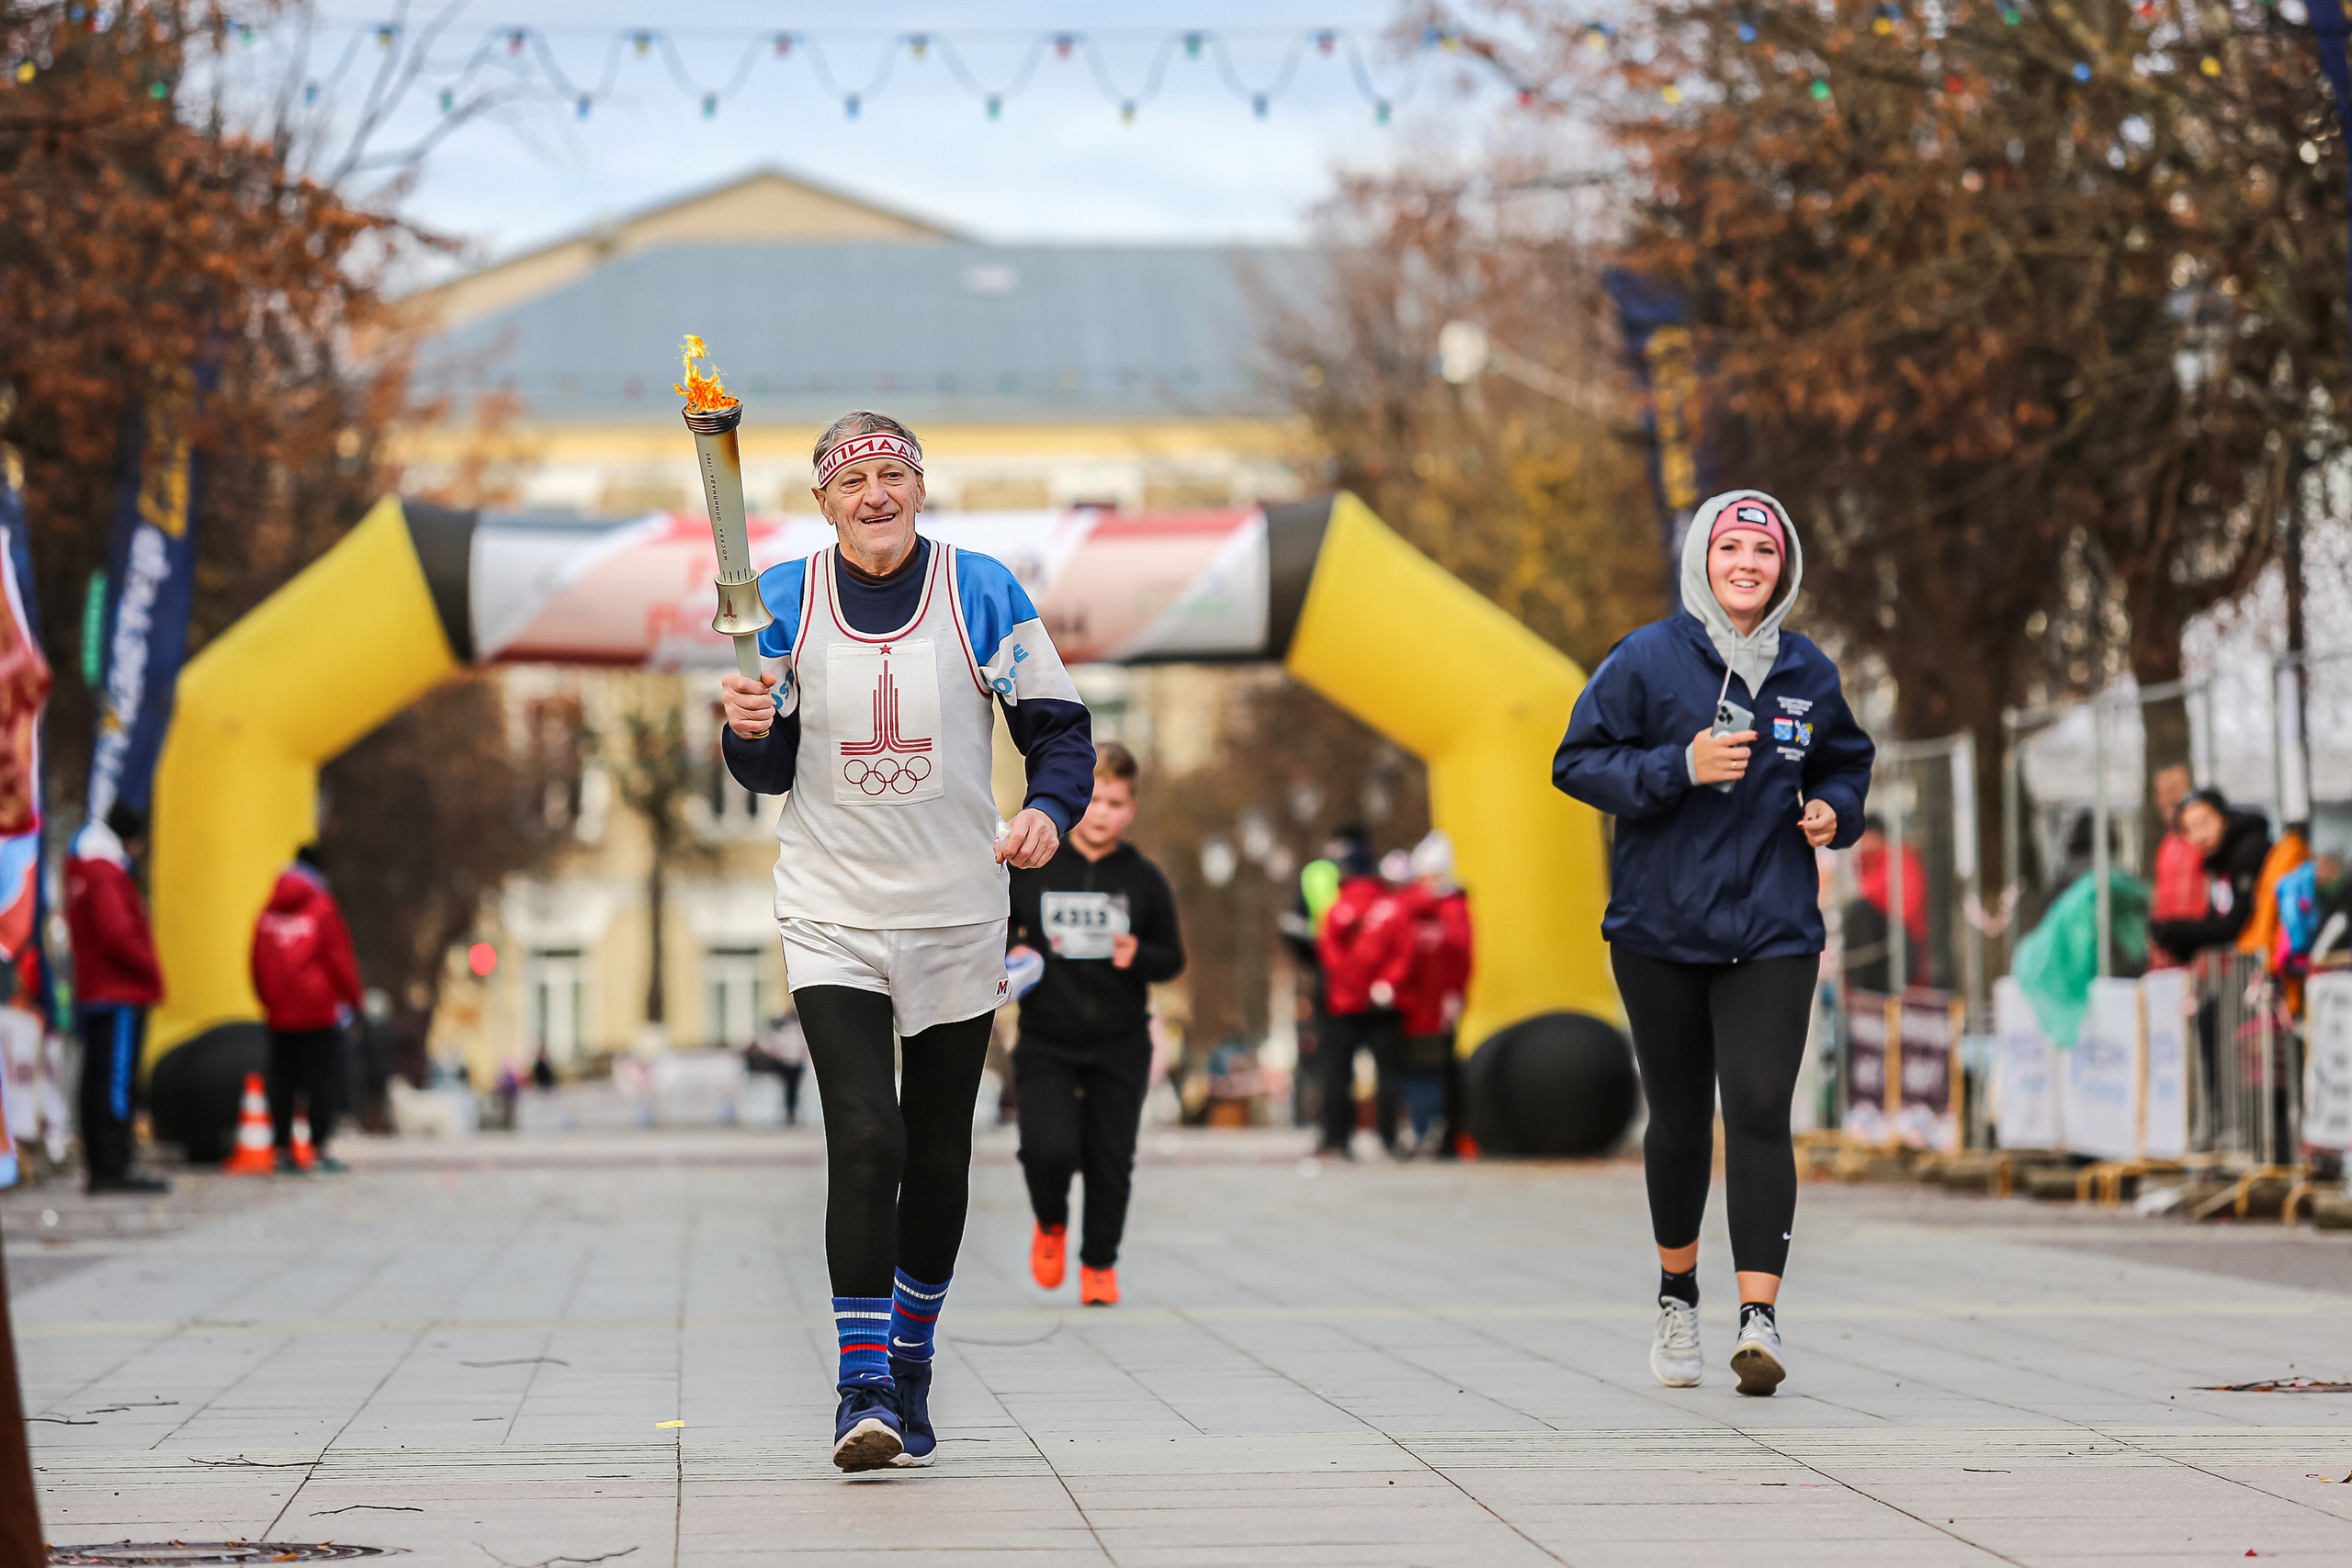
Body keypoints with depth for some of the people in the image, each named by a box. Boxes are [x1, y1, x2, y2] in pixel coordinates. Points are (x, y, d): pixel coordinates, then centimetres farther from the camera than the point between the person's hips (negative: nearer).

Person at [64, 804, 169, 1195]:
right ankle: (113, 1168, -12)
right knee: (115, 1080, -10)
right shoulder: (105, 875, -12)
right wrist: (151, 973, -8)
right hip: (120, 996, -10)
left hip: (94, 995, 10)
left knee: (98, 1081, 9)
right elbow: (118, 935, -20)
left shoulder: (82, 873, 19)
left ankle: (102, 1168, 12)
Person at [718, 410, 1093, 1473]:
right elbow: (768, 771, 6)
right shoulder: (785, 601, 0)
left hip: (957, 917, 1)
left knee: (938, 1155, 10)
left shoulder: (982, 593, -3)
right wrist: (749, 731, -17)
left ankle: (910, 1367, 28)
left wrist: (1049, 809, -19)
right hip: (832, 916, -1)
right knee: (864, 1140, -15)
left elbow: (1059, 726, 1)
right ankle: (862, 1389, -13)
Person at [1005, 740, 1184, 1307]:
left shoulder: (1144, 880, 2)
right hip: (1045, 1044, -1)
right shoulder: (1029, 868, -1)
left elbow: (1173, 959, 7)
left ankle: (1099, 1263, 24)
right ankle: (1050, 1224, 17)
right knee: (1049, 1148, -16)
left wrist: (1139, 957, -14)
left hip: (1119, 1048, 1)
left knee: (1111, 1162, 2)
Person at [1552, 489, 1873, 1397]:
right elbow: (1580, 762, -5)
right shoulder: (1648, 659, -4)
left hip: (1773, 934, 1)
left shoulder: (1809, 674, 7)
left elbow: (1846, 761, 23)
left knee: (1760, 1111, -13)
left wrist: (1835, 810, 1)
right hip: (1659, 929, -1)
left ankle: (1759, 1320, -18)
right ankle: (1677, 1298, 32)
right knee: (1680, 1116, 10)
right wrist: (1682, 767, -18)